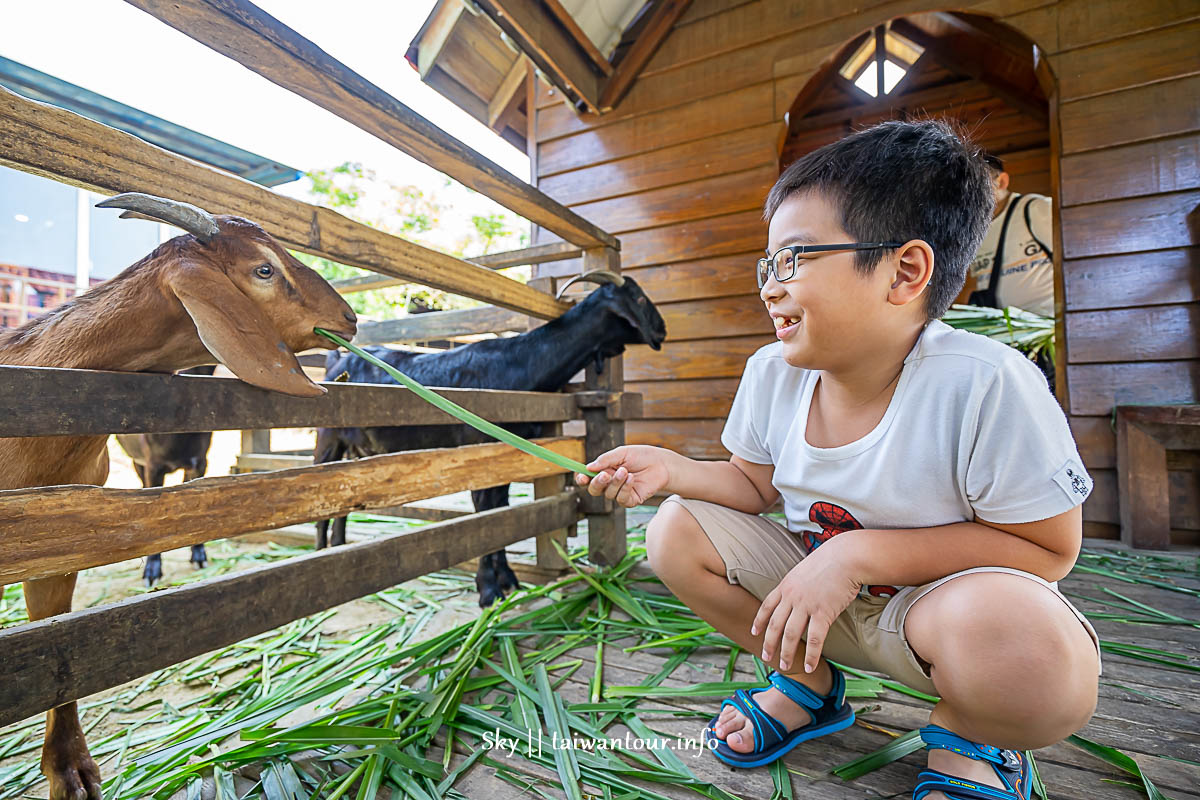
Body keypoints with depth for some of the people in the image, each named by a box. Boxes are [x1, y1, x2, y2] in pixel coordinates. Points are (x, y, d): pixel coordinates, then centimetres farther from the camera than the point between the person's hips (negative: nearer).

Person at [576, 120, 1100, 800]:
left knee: (1024, 650, -37)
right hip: (820, 593, 5)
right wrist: (673, 469, -17)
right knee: (677, 531, -10)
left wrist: (861, 553, -28)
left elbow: (1049, 548, -18)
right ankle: (810, 684, 13)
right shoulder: (773, 372, -10)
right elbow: (757, 484, 3)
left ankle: (970, 739, 4)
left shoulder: (984, 385, -26)